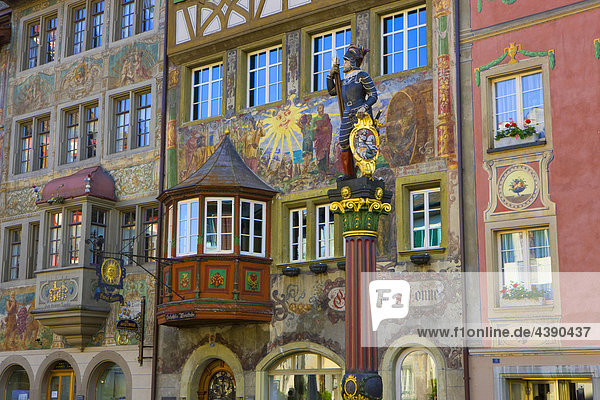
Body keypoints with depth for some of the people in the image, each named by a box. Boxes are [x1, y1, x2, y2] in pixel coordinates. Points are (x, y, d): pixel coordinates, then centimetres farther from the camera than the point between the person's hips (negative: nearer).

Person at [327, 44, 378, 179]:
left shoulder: (362, 75, 1)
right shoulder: (346, 80, 23)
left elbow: (373, 95, -5)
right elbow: (332, 91, 31)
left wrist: (364, 107, -21)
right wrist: (330, 75, 18)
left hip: (361, 114, -7)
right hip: (348, 115, 7)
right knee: (344, 144, 1)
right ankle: (349, 174, 7)